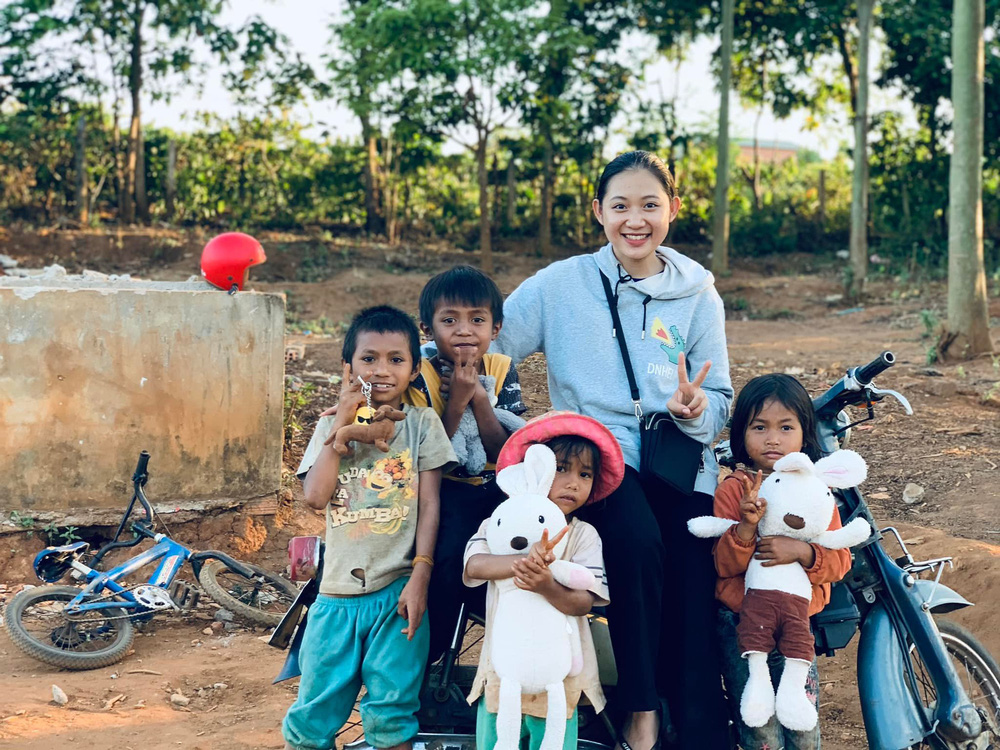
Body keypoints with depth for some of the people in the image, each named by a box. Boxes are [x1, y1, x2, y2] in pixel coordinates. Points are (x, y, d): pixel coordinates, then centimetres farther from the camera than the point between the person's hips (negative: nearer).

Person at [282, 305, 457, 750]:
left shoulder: (422, 424, 2)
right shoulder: (332, 426, 7)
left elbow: (429, 505, -1)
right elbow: (315, 496, -8)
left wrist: (419, 577, -10)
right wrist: (342, 426, -8)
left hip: (398, 591, -2)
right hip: (338, 593, 2)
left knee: (392, 712, 1)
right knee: (314, 713, 6)